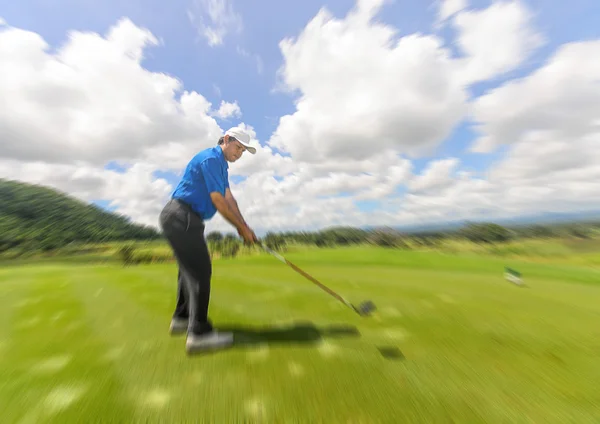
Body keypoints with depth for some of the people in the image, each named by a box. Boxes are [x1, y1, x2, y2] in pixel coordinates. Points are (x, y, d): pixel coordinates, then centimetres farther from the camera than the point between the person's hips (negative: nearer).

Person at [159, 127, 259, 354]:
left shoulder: (221, 164, 18)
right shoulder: (211, 158, -13)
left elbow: (229, 198, 7)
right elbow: (218, 200, -19)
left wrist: (244, 226, -3)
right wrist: (242, 228, -13)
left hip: (181, 218, 11)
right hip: (181, 218, -11)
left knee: (190, 268, 17)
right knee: (200, 271, -11)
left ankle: (181, 318, 32)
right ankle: (199, 332, -2)